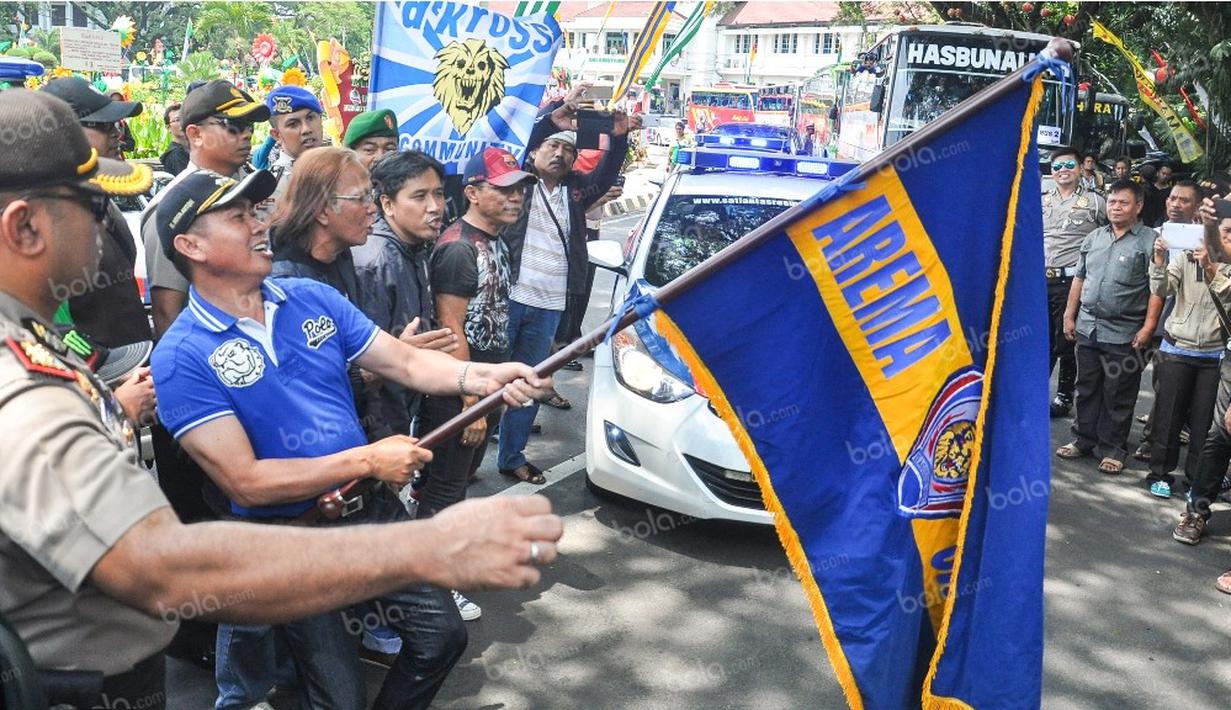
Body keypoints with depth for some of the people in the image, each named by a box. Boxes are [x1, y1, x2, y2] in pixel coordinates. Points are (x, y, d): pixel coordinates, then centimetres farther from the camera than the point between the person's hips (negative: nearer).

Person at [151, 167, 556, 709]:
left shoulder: (311, 297, 2)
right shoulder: (182, 357, -16)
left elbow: (405, 362, -1)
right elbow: (245, 481, -20)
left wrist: (487, 377, -19)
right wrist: (369, 461, -20)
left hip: (373, 508, 5)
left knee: (442, 635, 10)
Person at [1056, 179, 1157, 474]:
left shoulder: (1150, 241, -7)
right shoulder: (1094, 238, 11)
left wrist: (1148, 328, -16)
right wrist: (1069, 315, 11)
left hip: (1124, 335, -5)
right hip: (1087, 328, 5)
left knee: (1118, 396, 4)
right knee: (1087, 388, 14)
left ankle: (1113, 449, 15)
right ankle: (1084, 440, 26)